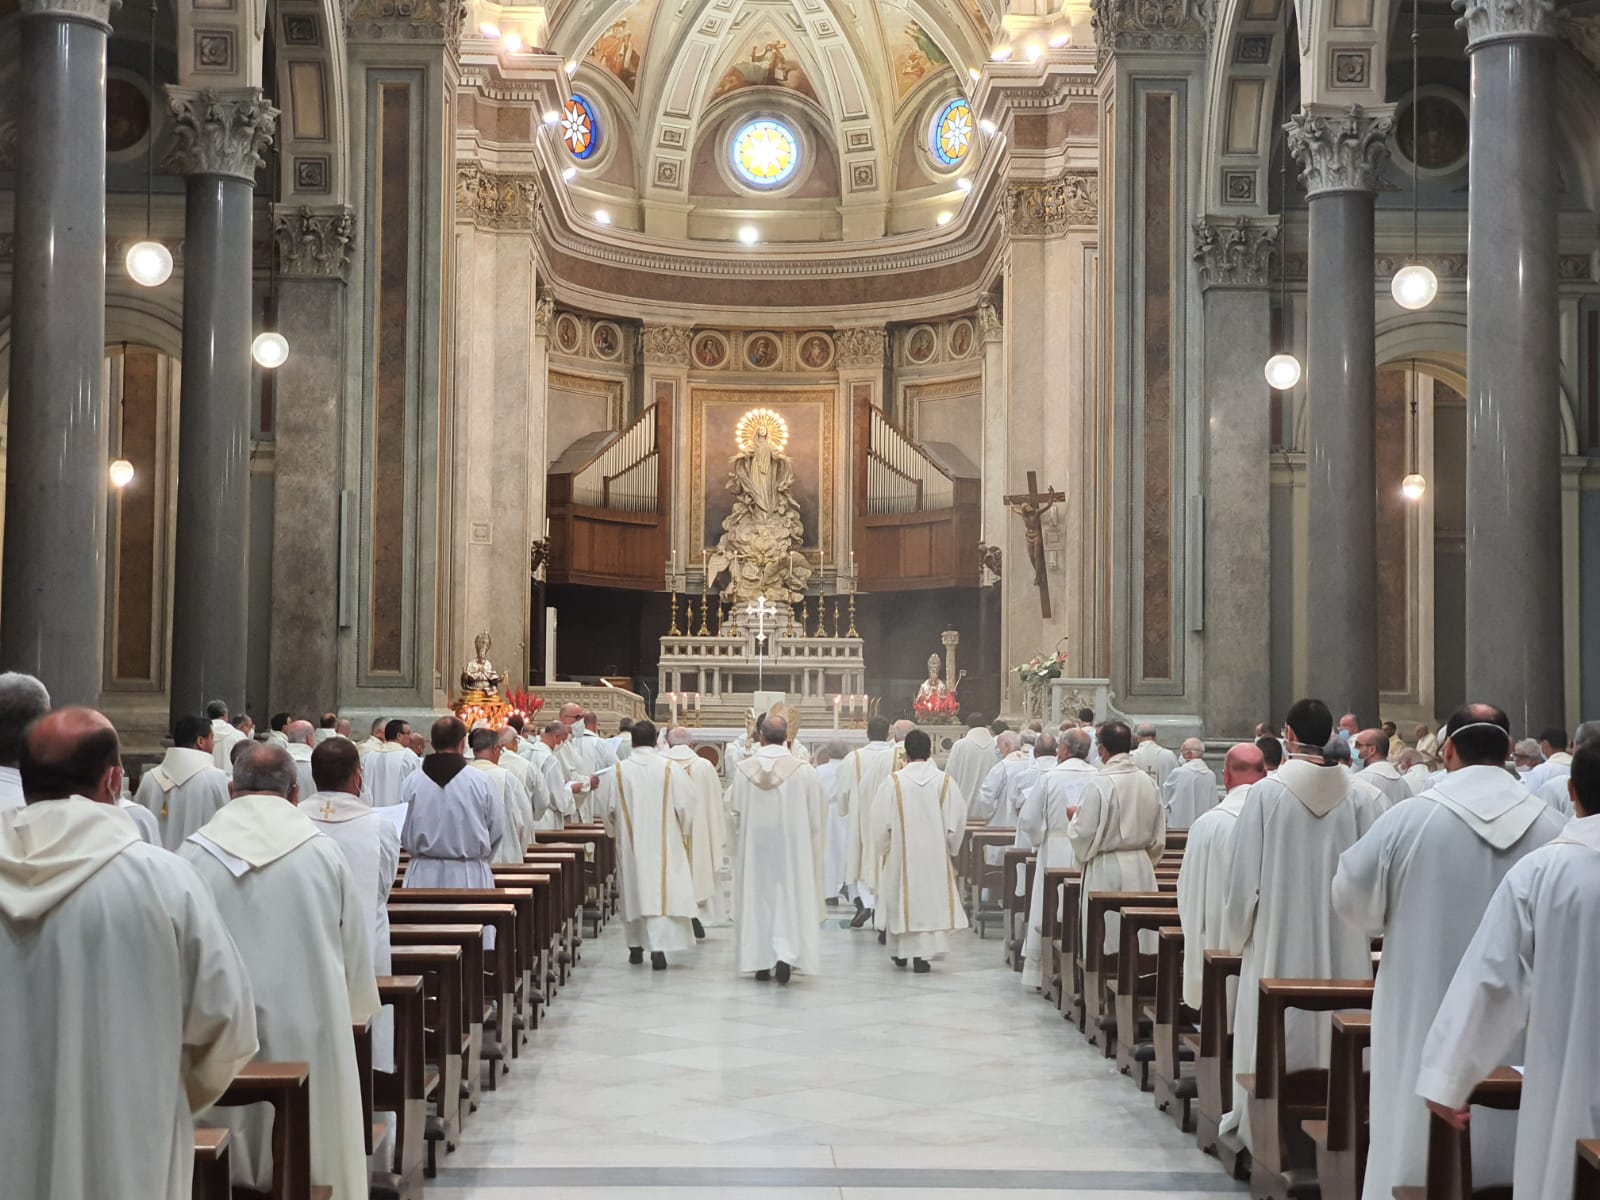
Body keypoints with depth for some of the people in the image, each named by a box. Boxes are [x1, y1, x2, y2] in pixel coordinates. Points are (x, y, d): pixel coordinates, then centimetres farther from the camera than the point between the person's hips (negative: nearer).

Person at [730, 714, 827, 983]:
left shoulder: (743, 769, -8)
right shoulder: (804, 770, -10)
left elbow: (735, 812, 0)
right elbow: (815, 815, -2)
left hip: (754, 845, 1)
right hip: (791, 844, -1)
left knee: (758, 898, 11)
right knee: (789, 898, 6)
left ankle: (761, 962, 15)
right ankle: (785, 954, -11)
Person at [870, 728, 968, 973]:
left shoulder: (893, 782, -8)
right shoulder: (945, 781, -6)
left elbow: (881, 820, -5)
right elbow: (957, 819, -3)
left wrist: (884, 848, 11)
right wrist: (948, 847, 12)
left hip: (901, 853, 0)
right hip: (934, 853, 0)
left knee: (902, 897, 14)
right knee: (931, 897, 6)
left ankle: (899, 951, 26)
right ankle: (923, 954, -1)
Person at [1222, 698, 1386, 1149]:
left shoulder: (1266, 794, -8)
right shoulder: (1361, 797, -3)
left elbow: (1245, 874, -4)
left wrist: (1238, 930, 10)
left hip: (1279, 943, -1)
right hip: (1343, 943, 2)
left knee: (1275, 1035, 6)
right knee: (1338, 1025, 9)